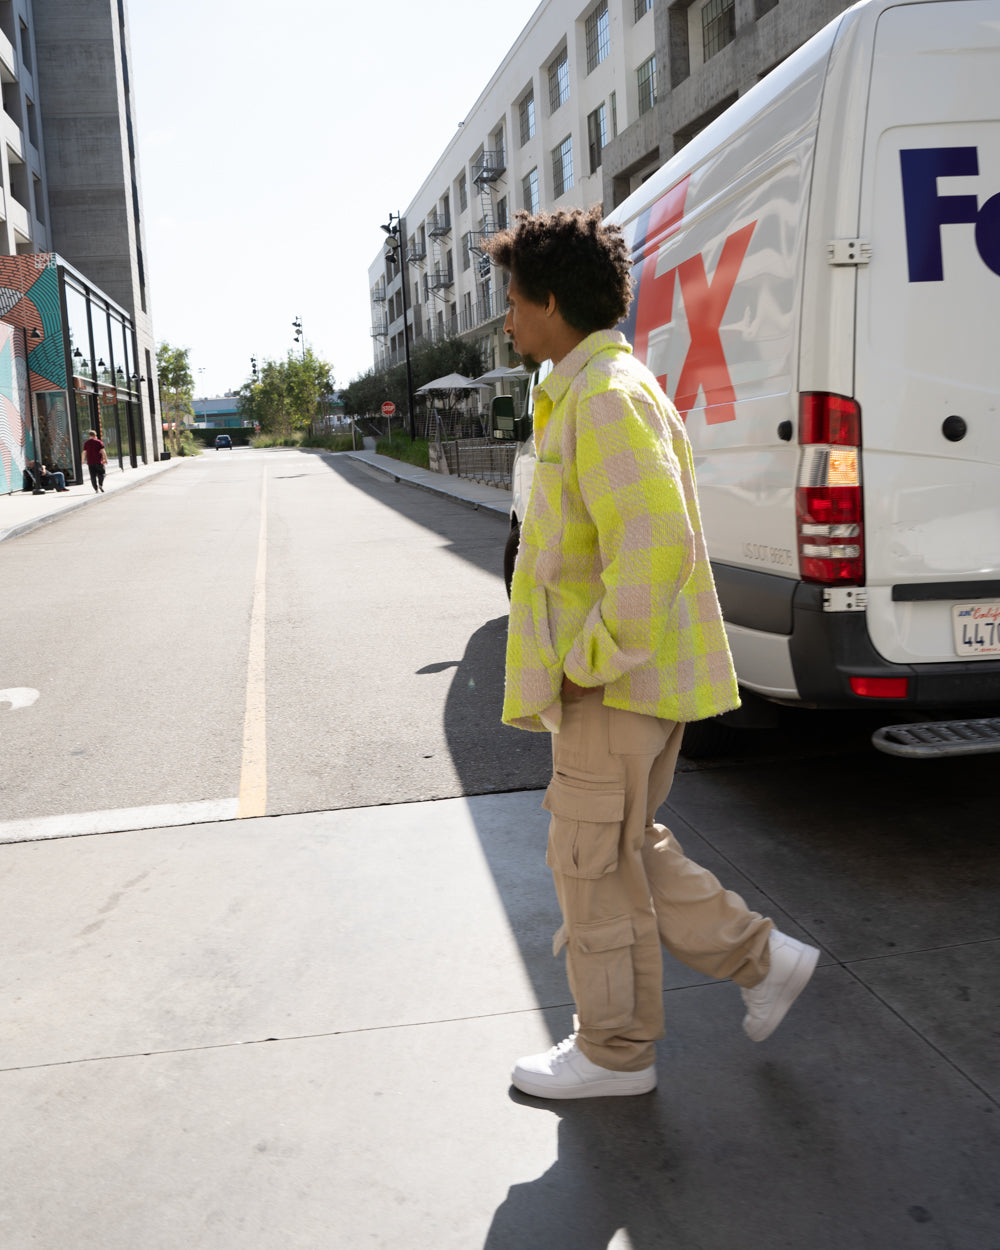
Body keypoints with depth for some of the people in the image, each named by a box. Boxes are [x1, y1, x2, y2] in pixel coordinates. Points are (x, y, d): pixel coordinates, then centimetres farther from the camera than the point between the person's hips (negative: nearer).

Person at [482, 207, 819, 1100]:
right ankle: (761, 959, 28)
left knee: (594, 862, 4)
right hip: (629, 671, 10)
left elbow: (657, 547, -30)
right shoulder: (596, 390, 15)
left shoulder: (605, 398, -19)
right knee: (620, 846, 20)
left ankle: (615, 1052, 23)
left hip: (619, 682, -10)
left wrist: (591, 656, -20)